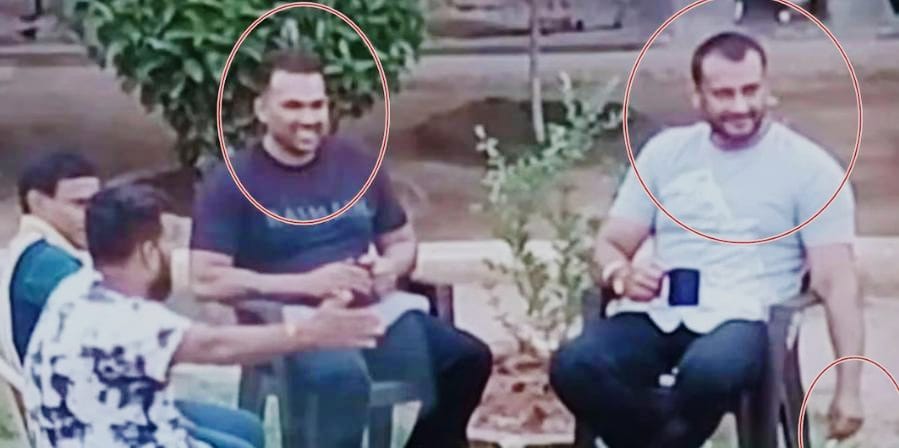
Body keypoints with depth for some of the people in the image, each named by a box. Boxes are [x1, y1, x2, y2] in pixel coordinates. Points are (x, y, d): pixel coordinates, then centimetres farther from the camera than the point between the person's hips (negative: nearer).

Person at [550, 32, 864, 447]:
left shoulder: (809, 167, 5)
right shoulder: (666, 150, 15)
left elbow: (837, 282, 0)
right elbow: (610, 245, 14)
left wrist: (848, 388, -9)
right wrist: (623, 275, -11)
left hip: (740, 318, -3)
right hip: (657, 314, 3)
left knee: (708, 372, -41)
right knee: (573, 367, -30)